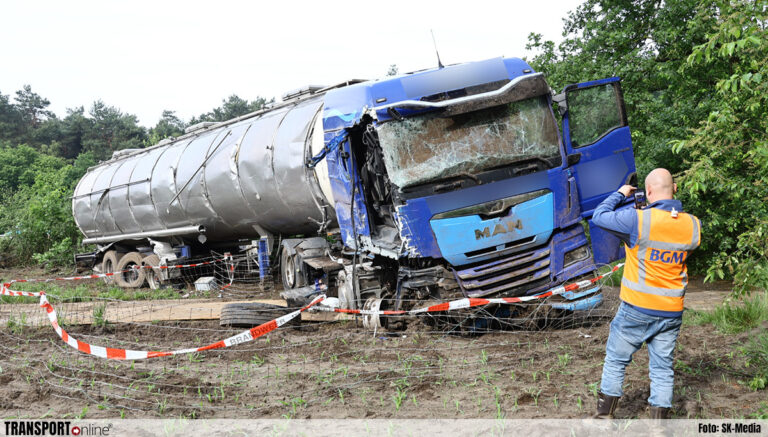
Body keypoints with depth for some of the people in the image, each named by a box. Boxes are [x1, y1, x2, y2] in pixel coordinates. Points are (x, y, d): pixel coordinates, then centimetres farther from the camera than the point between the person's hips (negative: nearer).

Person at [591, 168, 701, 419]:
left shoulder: (639, 219, -20)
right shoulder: (692, 225, -3)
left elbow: (599, 216, -8)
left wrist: (620, 194, 7)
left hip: (637, 308, -4)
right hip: (672, 311, 4)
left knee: (616, 361, 12)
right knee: (662, 369, 12)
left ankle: (604, 416, 20)